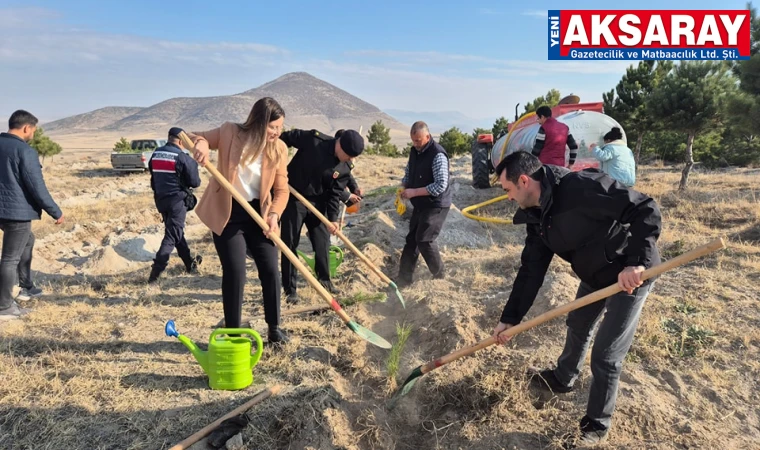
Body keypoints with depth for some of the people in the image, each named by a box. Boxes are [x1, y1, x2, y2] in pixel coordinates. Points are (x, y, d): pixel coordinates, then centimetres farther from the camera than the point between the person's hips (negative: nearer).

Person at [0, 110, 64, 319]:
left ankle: (26, 288, 35)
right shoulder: (25, 151, -18)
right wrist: (56, 213, -9)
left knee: (27, 241, 28)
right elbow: (37, 188, -19)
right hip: (17, 211, -9)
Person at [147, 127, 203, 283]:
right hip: (177, 200, -7)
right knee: (172, 235, -5)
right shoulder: (183, 158, -14)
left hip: (160, 199, 7)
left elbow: (154, 176, 15)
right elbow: (195, 182, -10)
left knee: (175, 231, 19)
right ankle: (156, 271, -14)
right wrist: (197, 175, 11)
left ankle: (190, 263, 30)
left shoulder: (155, 155, 7)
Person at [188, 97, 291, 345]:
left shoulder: (279, 148, -5)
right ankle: (232, 332, 13)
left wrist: (274, 214, -21)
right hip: (228, 214, -2)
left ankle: (274, 327, 21)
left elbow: (281, 189, -3)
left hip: (259, 213, 3)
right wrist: (201, 142, -24)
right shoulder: (229, 132, -11)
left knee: (270, 270, 3)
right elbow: (193, 137, 1)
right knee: (235, 273, -4)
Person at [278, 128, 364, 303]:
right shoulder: (313, 140, -22)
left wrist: (333, 218, -14)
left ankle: (325, 280, 30)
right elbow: (286, 138, -10)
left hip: (318, 203, 4)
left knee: (323, 243, 8)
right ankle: (290, 289, 11)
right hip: (293, 198, -4)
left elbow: (335, 193, -6)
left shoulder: (345, 168, -9)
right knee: (289, 244, 0)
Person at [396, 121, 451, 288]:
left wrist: (414, 192, -25)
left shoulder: (438, 155, -22)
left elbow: (441, 185, -27)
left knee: (424, 240, -10)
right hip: (420, 205, 9)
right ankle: (404, 278, 18)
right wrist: (403, 189, -1)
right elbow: (408, 173, 19)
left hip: (436, 205, -8)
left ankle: (439, 277, 10)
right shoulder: (414, 151, 5)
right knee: (411, 239, 9)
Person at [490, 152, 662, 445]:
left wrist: (636, 262, -40)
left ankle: (597, 424, 21)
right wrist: (510, 317, -3)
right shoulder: (537, 216, -4)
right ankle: (563, 379, 53)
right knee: (577, 325, 26)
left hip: (630, 274, -8)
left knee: (606, 355, -2)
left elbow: (645, 210, -30)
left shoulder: (582, 187, -31)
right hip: (595, 274, 8)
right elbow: (531, 270, -1)